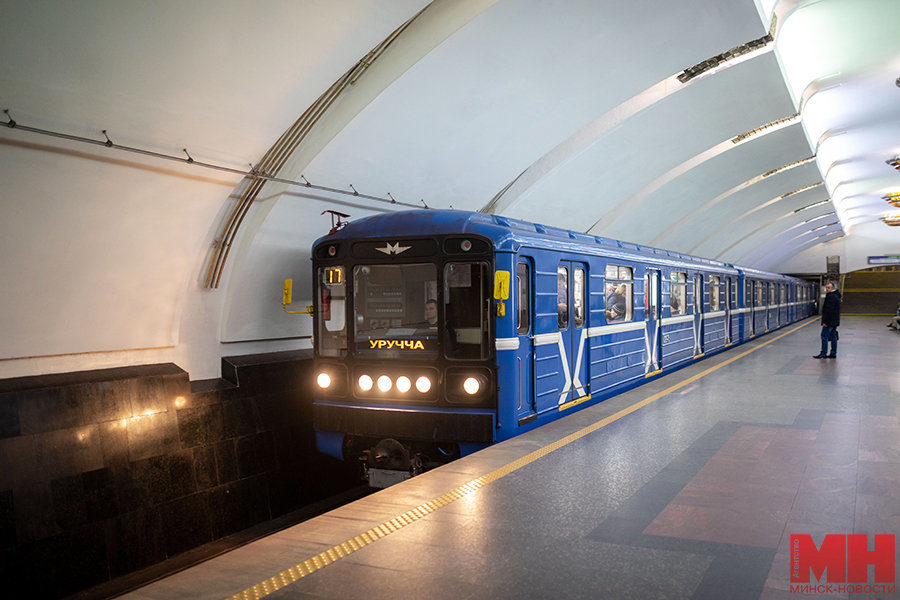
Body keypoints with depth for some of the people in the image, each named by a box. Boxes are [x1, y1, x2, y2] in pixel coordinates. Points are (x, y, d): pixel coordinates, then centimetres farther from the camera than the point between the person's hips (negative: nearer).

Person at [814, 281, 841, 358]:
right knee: (833, 337, 11)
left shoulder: (831, 296, -17)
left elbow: (829, 310, -22)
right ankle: (833, 353, 15)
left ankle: (823, 353, -6)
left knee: (824, 336, -7)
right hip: (834, 321, 10)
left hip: (829, 320, -10)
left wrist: (825, 321, -21)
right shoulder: (836, 296, 17)